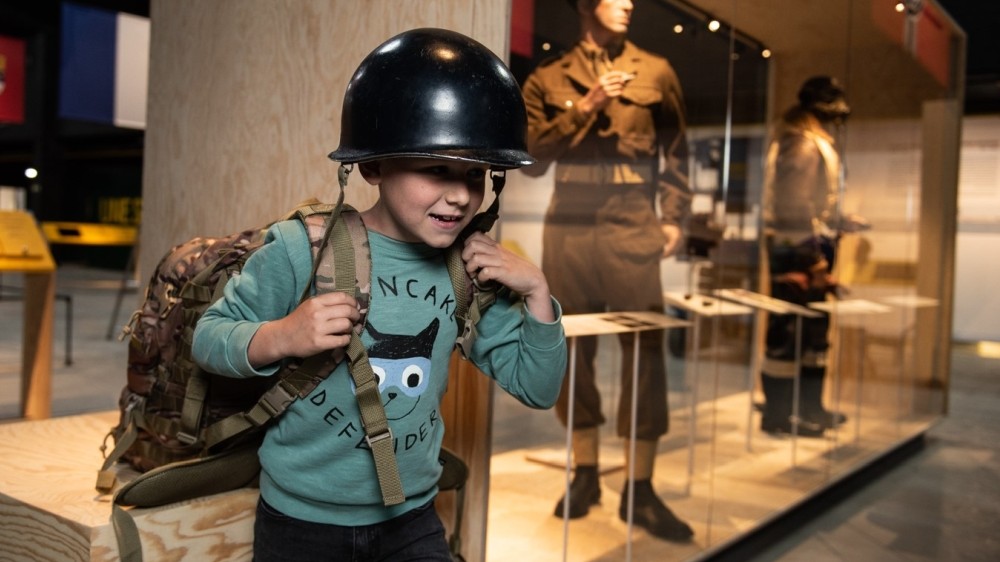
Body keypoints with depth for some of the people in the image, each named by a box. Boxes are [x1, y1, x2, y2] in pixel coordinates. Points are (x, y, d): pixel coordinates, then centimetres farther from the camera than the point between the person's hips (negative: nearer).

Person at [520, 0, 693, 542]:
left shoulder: (656, 72, 12)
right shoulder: (547, 78, 10)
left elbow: (675, 151, 12)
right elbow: (531, 154, 0)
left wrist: (673, 217, 2)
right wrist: (587, 106, -7)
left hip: (632, 224, 0)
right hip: (568, 226, 1)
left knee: (645, 352, -5)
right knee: (571, 350, 4)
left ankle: (640, 489, 4)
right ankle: (584, 473, 18)